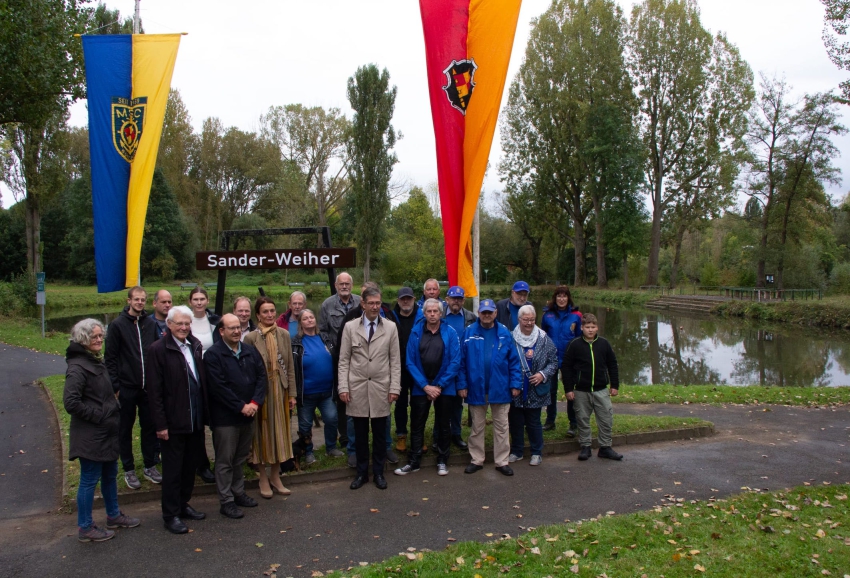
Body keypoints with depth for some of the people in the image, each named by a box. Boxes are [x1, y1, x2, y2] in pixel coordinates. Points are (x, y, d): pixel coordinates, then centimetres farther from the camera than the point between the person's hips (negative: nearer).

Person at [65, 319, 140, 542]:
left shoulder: (96, 362, 12)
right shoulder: (78, 367, -18)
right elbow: (70, 402, -26)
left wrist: (113, 412, 9)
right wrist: (97, 416, -20)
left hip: (107, 432, 9)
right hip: (90, 436, -9)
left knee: (110, 474, 20)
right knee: (89, 480, 3)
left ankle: (113, 516, 35)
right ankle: (85, 528, 16)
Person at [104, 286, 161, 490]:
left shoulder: (151, 324, 5)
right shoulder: (118, 325, -5)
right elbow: (110, 358, -6)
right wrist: (115, 385, -11)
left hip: (148, 386, 3)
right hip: (126, 387, -3)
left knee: (149, 426, 10)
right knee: (125, 429, 8)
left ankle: (150, 466, 23)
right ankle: (129, 470, 19)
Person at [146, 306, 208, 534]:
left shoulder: (196, 346, 6)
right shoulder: (158, 349, -12)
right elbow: (154, 391, -13)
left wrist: (206, 413, 8)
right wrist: (160, 424, -15)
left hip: (196, 420, 6)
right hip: (173, 422, -6)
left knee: (191, 466, 17)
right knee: (173, 470, 6)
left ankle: (183, 505, 33)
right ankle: (171, 515, 19)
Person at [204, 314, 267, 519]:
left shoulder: (250, 351, 8)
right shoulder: (213, 354, -10)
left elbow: (261, 376, 4)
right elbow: (218, 386, -17)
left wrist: (255, 402, -9)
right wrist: (241, 406, -16)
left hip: (248, 414, 6)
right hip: (225, 417, -6)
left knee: (241, 458, 16)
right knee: (225, 460, 3)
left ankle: (238, 492, 30)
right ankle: (226, 501, 12)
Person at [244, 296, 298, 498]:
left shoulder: (284, 335, 3)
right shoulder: (251, 338, -7)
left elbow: (290, 366, 5)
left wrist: (291, 393, 3)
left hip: (280, 390, 3)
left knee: (279, 432, 10)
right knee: (262, 432, 6)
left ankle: (275, 476, 25)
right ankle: (263, 479, 21)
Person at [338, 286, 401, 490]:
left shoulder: (391, 327, 3)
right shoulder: (350, 327, 2)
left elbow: (395, 361, 2)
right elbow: (344, 360, 2)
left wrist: (395, 387, -4)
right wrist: (343, 387, -6)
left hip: (381, 389, 0)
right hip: (357, 388, 0)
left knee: (380, 434, 8)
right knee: (360, 434, 9)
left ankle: (378, 473, 23)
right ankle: (362, 472, 23)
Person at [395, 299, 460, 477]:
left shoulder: (450, 333, -6)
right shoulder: (416, 332, -4)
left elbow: (455, 362, -9)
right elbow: (411, 362, -6)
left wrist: (440, 386, -12)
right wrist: (425, 386, -12)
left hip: (444, 387, 0)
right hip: (421, 387, 1)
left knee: (443, 425, 12)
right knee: (416, 425, 8)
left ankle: (442, 461, 27)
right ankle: (413, 462, 20)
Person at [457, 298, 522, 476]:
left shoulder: (504, 333, -3)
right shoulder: (469, 333, -5)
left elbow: (514, 361, -2)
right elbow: (462, 362, -4)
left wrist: (516, 384, -6)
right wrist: (462, 385, -7)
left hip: (500, 388, 0)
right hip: (476, 388, 0)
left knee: (501, 427, 11)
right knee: (477, 427, 14)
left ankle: (502, 461, 23)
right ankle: (477, 460, 27)